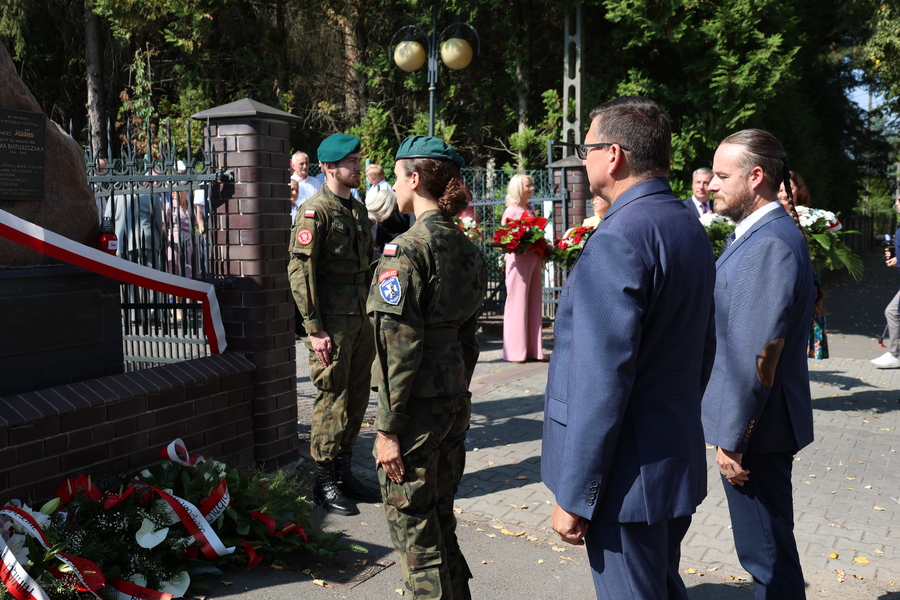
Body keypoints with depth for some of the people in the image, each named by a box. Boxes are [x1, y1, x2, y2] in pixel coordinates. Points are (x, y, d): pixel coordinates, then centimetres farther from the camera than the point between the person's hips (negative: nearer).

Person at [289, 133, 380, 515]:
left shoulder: (358, 209, 14)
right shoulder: (315, 211, -12)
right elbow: (301, 271, -17)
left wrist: (372, 315, 17)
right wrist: (314, 329, -19)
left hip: (360, 318, 8)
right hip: (332, 322, -8)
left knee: (357, 400, 13)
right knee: (332, 401, -1)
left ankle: (344, 472, 26)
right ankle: (324, 483, 11)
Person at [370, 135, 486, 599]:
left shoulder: (406, 250, -17)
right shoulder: (467, 249, 8)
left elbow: (399, 348, -20)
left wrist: (388, 429, -15)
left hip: (416, 409, -8)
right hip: (455, 403, 8)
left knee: (414, 527, 6)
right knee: (440, 520, 20)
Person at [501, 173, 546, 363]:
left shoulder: (530, 210, 15)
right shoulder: (511, 211, -6)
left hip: (533, 259, 8)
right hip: (519, 259, -7)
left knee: (534, 303, 8)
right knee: (518, 303, -4)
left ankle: (533, 349, 13)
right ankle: (515, 351, 2)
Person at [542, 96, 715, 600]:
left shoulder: (617, 241, -22)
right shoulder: (691, 227, 7)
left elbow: (602, 383, -24)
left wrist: (574, 497, -18)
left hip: (630, 477, -9)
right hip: (681, 461, 9)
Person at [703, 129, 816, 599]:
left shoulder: (770, 244, -23)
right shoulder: (752, 234, 10)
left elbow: (757, 357, -25)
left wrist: (732, 441, -20)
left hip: (758, 425, -10)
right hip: (757, 420, 10)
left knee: (767, 552, 4)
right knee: (767, 547, 22)